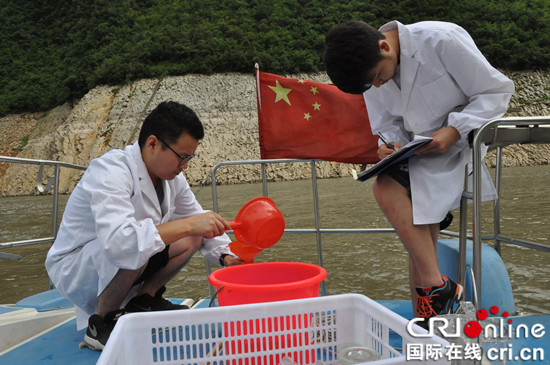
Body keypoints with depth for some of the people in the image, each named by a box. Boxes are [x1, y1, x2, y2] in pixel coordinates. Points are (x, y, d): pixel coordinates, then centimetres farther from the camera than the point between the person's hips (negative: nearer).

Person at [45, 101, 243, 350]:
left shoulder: (170, 175, -4)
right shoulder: (110, 172, -29)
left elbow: (196, 218, 6)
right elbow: (116, 241, -45)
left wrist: (226, 256, -10)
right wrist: (187, 225, -43)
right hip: (73, 270, -7)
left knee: (192, 237, -8)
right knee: (133, 247, -37)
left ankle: (143, 301, 4)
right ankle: (102, 323, -12)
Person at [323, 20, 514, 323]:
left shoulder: (441, 40, -18)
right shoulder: (370, 69, 0)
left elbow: (498, 90, -12)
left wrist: (454, 130, -23)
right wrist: (389, 145, -13)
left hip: (463, 142, -6)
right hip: (421, 153, 6)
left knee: (385, 188, -27)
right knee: (419, 239, -4)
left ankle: (434, 286, -16)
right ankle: (423, 323, 7)